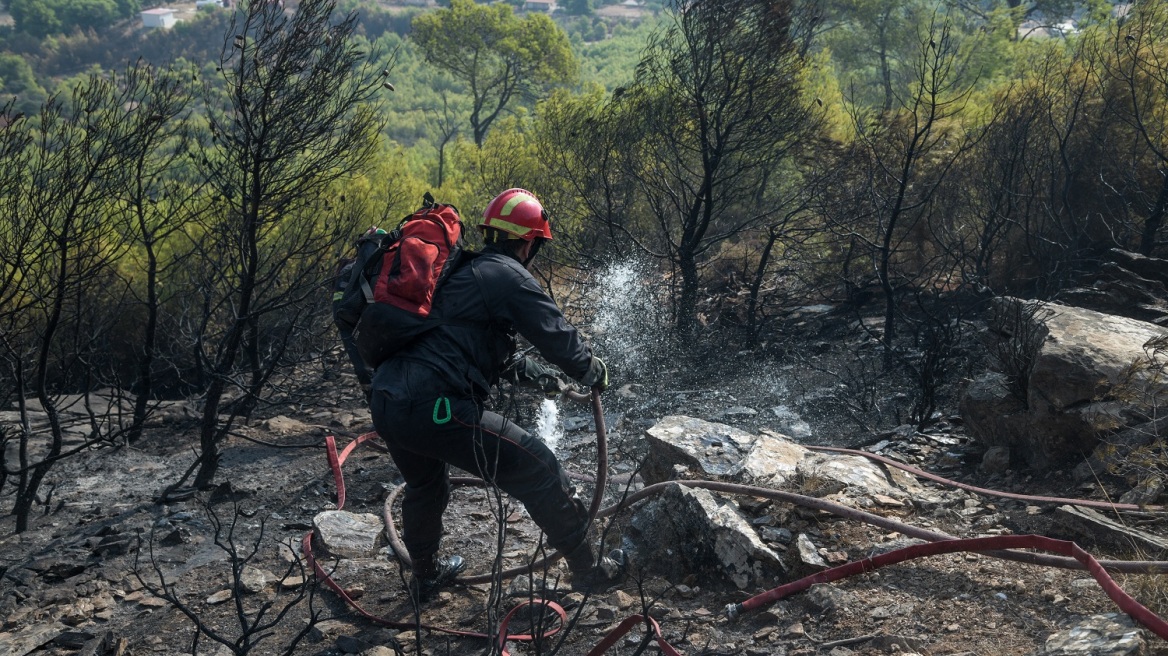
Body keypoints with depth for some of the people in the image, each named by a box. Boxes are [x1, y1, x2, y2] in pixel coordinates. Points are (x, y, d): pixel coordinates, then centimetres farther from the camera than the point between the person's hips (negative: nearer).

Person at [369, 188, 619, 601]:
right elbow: (557, 335, -4)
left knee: (426, 486, 34)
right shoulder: (508, 275, -4)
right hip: (432, 410, -9)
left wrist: (531, 373, 37)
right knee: (538, 471, 3)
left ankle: (426, 575, 53)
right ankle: (587, 568, 14)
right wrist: (594, 373, 14)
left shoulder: (463, 271, 24)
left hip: (385, 404, 9)